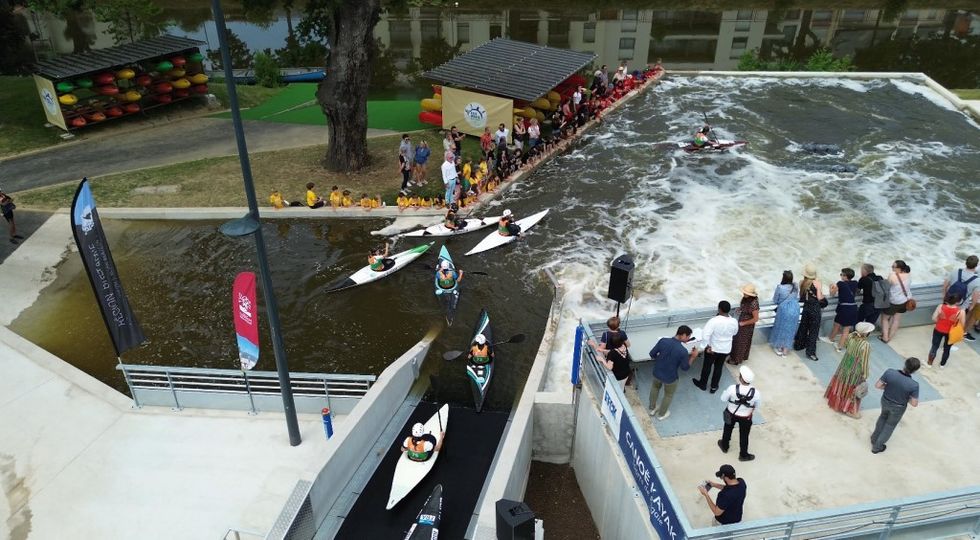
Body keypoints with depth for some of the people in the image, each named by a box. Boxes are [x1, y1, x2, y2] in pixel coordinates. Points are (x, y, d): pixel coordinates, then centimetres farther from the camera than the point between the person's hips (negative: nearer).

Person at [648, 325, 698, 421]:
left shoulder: (663, 341, -19)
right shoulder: (683, 351, -29)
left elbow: (652, 354, -6)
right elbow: (685, 368, -13)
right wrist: (693, 356, -3)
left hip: (657, 372, 4)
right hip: (670, 377, -3)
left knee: (655, 387, 34)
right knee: (668, 395, 26)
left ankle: (652, 409, 51)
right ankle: (661, 414, 46)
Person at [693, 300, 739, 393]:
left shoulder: (714, 320, -28)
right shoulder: (734, 322, -15)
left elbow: (705, 335, -33)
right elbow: (734, 333, 6)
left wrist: (707, 346, -20)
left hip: (712, 349, -3)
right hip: (726, 349, 3)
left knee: (707, 366, 19)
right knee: (719, 367, 22)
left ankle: (703, 384, 39)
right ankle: (714, 387, 37)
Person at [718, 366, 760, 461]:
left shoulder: (732, 388, -34)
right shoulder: (755, 393, -30)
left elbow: (723, 399, -16)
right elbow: (756, 406, -9)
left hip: (731, 414, 0)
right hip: (746, 417, 0)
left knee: (727, 430, 29)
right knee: (744, 435, 24)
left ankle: (724, 446, 54)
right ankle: (743, 455, 45)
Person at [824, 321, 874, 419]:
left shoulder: (851, 336, -15)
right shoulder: (866, 345, -32)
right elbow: (864, 362, -23)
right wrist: (865, 376, -10)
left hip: (845, 364, 6)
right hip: (855, 370, -6)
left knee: (842, 382, 27)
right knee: (853, 389, 14)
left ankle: (836, 399, 49)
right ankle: (850, 410, 30)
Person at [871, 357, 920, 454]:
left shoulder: (889, 372, -29)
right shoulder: (914, 385, -33)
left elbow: (877, 385, -17)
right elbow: (914, 404, -21)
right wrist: (906, 397, -2)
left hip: (885, 401, 3)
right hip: (898, 407, -2)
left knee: (883, 416, 34)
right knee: (890, 425, 24)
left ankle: (874, 438, 51)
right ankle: (877, 447, 39)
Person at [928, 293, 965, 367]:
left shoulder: (940, 307, -20)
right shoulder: (960, 312, -24)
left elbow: (934, 319, -11)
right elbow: (962, 325, -13)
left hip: (938, 330, 1)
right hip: (951, 333, 0)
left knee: (934, 346, 20)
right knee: (946, 349, 22)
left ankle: (929, 363, 34)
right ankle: (942, 364, 41)